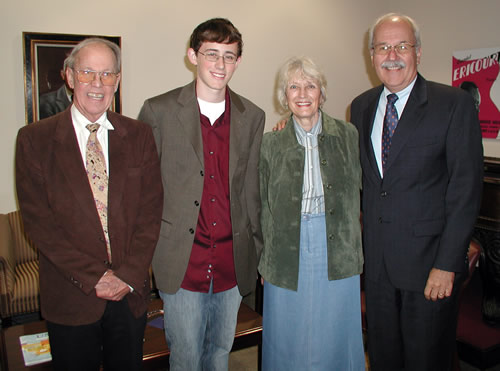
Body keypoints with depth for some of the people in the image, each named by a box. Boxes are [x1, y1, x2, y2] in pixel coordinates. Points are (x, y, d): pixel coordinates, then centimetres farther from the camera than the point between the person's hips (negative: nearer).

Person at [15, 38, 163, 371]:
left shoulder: (139, 136, 1)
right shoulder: (35, 138, -4)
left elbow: (151, 211, -1)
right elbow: (38, 219, -9)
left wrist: (128, 276, -10)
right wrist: (94, 277, -13)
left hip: (131, 293, 2)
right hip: (70, 298, -1)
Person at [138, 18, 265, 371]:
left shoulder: (252, 117, 4)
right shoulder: (159, 111, -5)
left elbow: (251, 189, 10)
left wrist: (258, 251, 12)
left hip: (232, 262, 3)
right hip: (181, 261, -3)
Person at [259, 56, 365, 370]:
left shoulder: (348, 135, 1)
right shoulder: (271, 144, 0)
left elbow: (356, 194, 4)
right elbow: (263, 206, 5)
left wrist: (353, 249, -1)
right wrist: (263, 260, 4)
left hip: (337, 253, 0)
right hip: (287, 254, 0)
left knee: (334, 337, 13)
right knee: (288, 339, 13)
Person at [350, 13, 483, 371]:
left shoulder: (455, 104, -9)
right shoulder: (361, 106, 8)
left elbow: (466, 187, -12)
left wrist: (448, 264, -15)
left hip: (429, 258, -4)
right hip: (377, 259, 4)